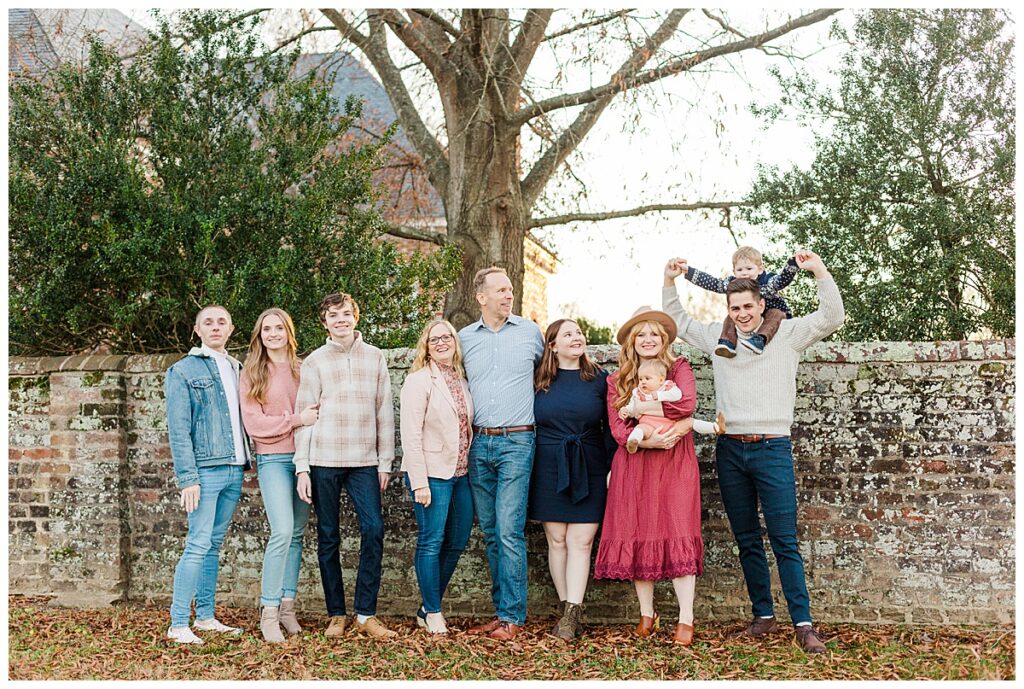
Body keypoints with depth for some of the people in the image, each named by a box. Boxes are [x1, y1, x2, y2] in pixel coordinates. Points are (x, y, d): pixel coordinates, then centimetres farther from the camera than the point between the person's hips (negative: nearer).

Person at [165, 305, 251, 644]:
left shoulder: (236, 368, 17)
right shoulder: (183, 371, -2)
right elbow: (179, 429, -8)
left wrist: (245, 463, 9)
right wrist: (188, 478, -15)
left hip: (234, 470, 6)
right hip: (206, 471, -6)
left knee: (214, 545, 12)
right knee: (199, 546, -8)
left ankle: (206, 616, 19)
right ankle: (178, 624, -3)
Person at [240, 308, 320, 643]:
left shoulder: (303, 369, 9)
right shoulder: (253, 373, 2)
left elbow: (317, 409, 15)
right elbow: (253, 423, -6)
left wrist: (314, 418, -6)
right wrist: (296, 419, -14)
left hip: (304, 457, 4)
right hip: (273, 459, -3)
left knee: (297, 535, 6)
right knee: (282, 532, -15)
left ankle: (287, 606, 16)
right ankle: (269, 613, -7)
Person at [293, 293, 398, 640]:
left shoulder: (375, 357, 10)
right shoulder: (314, 362, 5)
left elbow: (384, 411, 10)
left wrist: (385, 461, 6)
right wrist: (302, 467, -4)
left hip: (364, 461, 1)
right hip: (324, 461, -1)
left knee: (374, 530, -9)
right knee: (328, 538, 5)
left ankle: (366, 614, 1)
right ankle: (337, 614, 16)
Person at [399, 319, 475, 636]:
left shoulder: (461, 380, 13)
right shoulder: (418, 381, -9)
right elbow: (411, 435, -13)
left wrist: (471, 466, 8)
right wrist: (419, 482, -18)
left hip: (460, 473, 8)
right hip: (432, 473, -8)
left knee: (457, 541, 10)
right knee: (431, 542, -3)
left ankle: (428, 608, 23)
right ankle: (432, 613, 10)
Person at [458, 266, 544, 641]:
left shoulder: (530, 331, 4)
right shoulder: (464, 338, 8)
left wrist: (539, 413, 15)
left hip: (516, 442, -3)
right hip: (478, 443, 3)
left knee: (509, 531, -9)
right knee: (490, 533, 8)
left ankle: (511, 616, -2)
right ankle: (503, 609, 17)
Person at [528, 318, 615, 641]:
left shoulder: (598, 378, 4)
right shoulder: (539, 380, 4)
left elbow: (610, 427, 5)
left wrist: (612, 468, -2)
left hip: (589, 472, -1)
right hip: (549, 472, 1)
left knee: (581, 542, -5)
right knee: (557, 541, 4)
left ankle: (572, 613, -4)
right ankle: (567, 608, 13)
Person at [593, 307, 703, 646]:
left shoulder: (679, 368, 6)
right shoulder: (617, 381, 11)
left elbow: (687, 403, -14)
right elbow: (617, 429, 0)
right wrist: (648, 440, -17)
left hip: (675, 464, -2)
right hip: (633, 466, 3)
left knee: (677, 536, -8)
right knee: (636, 538, 2)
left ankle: (686, 619, 0)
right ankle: (647, 615, 16)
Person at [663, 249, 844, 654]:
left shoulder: (787, 333, 1)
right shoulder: (719, 336, 11)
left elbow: (831, 317, -8)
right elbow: (678, 322, 22)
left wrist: (819, 271, -19)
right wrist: (669, 283, 10)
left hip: (772, 449, -4)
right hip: (730, 449, 4)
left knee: (784, 542, -6)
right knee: (747, 541, 10)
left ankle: (803, 624, -2)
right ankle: (763, 616, 19)